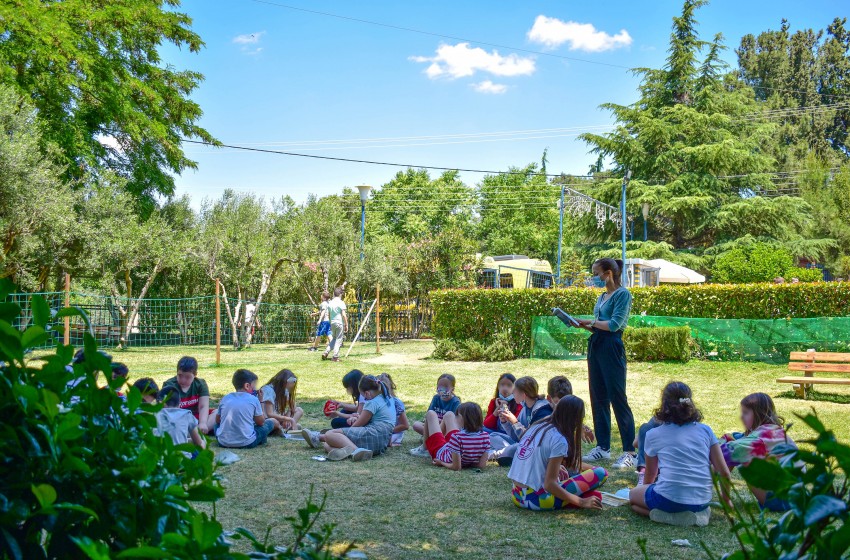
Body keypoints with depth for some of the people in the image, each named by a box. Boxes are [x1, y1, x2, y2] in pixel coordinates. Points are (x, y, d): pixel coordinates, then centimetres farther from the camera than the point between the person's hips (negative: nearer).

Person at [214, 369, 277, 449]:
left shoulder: (225, 398, 7)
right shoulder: (253, 399, -3)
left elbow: (217, 421, 17)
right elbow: (260, 422, 6)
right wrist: (260, 402, 14)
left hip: (223, 442, 4)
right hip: (246, 443, -3)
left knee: (217, 424, 36)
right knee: (273, 421, 13)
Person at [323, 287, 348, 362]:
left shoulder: (330, 303, 8)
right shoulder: (341, 302, -9)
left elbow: (328, 315, 13)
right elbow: (343, 315, -12)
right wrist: (346, 325, -6)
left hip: (332, 323, 6)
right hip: (340, 323, -6)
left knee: (333, 339, 19)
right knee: (338, 340, 0)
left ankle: (326, 353, 8)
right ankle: (335, 357, -1)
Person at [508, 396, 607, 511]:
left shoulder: (537, 428, 9)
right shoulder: (559, 440, -13)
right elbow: (549, 484, -16)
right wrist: (581, 502, -11)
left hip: (516, 495, 8)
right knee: (601, 473, -5)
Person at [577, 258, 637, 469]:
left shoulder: (622, 294, -8)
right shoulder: (602, 297, 17)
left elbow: (614, 324, -16)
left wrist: (591, 321, -6)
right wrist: (583, 325, 2)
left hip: (612, 348, -9)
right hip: (595, 346, 9)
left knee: (618, 399, -6)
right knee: (598, 398, 10)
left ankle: (629, 452, -1)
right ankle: (603, 447, 19)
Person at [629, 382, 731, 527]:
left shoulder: (653, 435, 4)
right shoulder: (705, 430, 8)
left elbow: (650, 476, 17)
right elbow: (724, 473, 7)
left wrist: (645, 488, 40)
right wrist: (726, 499, 25)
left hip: (669, 499, -5)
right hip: (702, 502, 5)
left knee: (633, 494, 24)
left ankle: (665, 515, -1)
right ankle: (697, 513, 9)